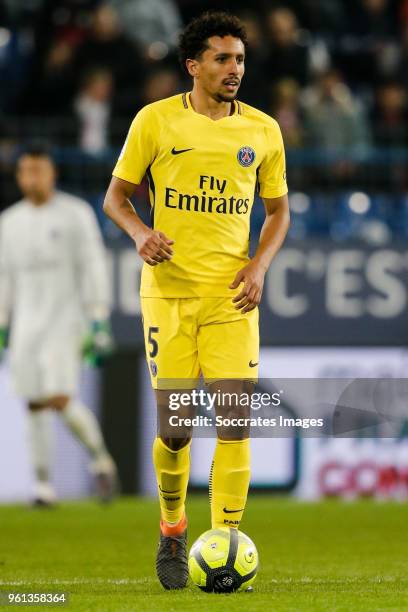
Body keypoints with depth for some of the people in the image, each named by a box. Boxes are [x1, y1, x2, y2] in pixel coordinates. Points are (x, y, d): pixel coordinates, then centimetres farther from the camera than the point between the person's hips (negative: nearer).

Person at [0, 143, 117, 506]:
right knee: (35, 405, 1)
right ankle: (44, 485, 8)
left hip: (64, 320, -5)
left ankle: (101, 459, 5)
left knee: (60, 400, -17)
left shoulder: (75, 214, -6)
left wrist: (99, 325, -14)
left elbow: (93, 269, -8)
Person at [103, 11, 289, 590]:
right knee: (175, 429, -3)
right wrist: (140, 232, -15)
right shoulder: (155, 120, 0)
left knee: (235, 420, -9)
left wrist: (260, 265, -3)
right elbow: (115, 196, 6)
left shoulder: (263, 129, 6)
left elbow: (278, 210, 15)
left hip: (232, 293, 2)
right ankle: (172, 530, 22)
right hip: (169, 290, -1)